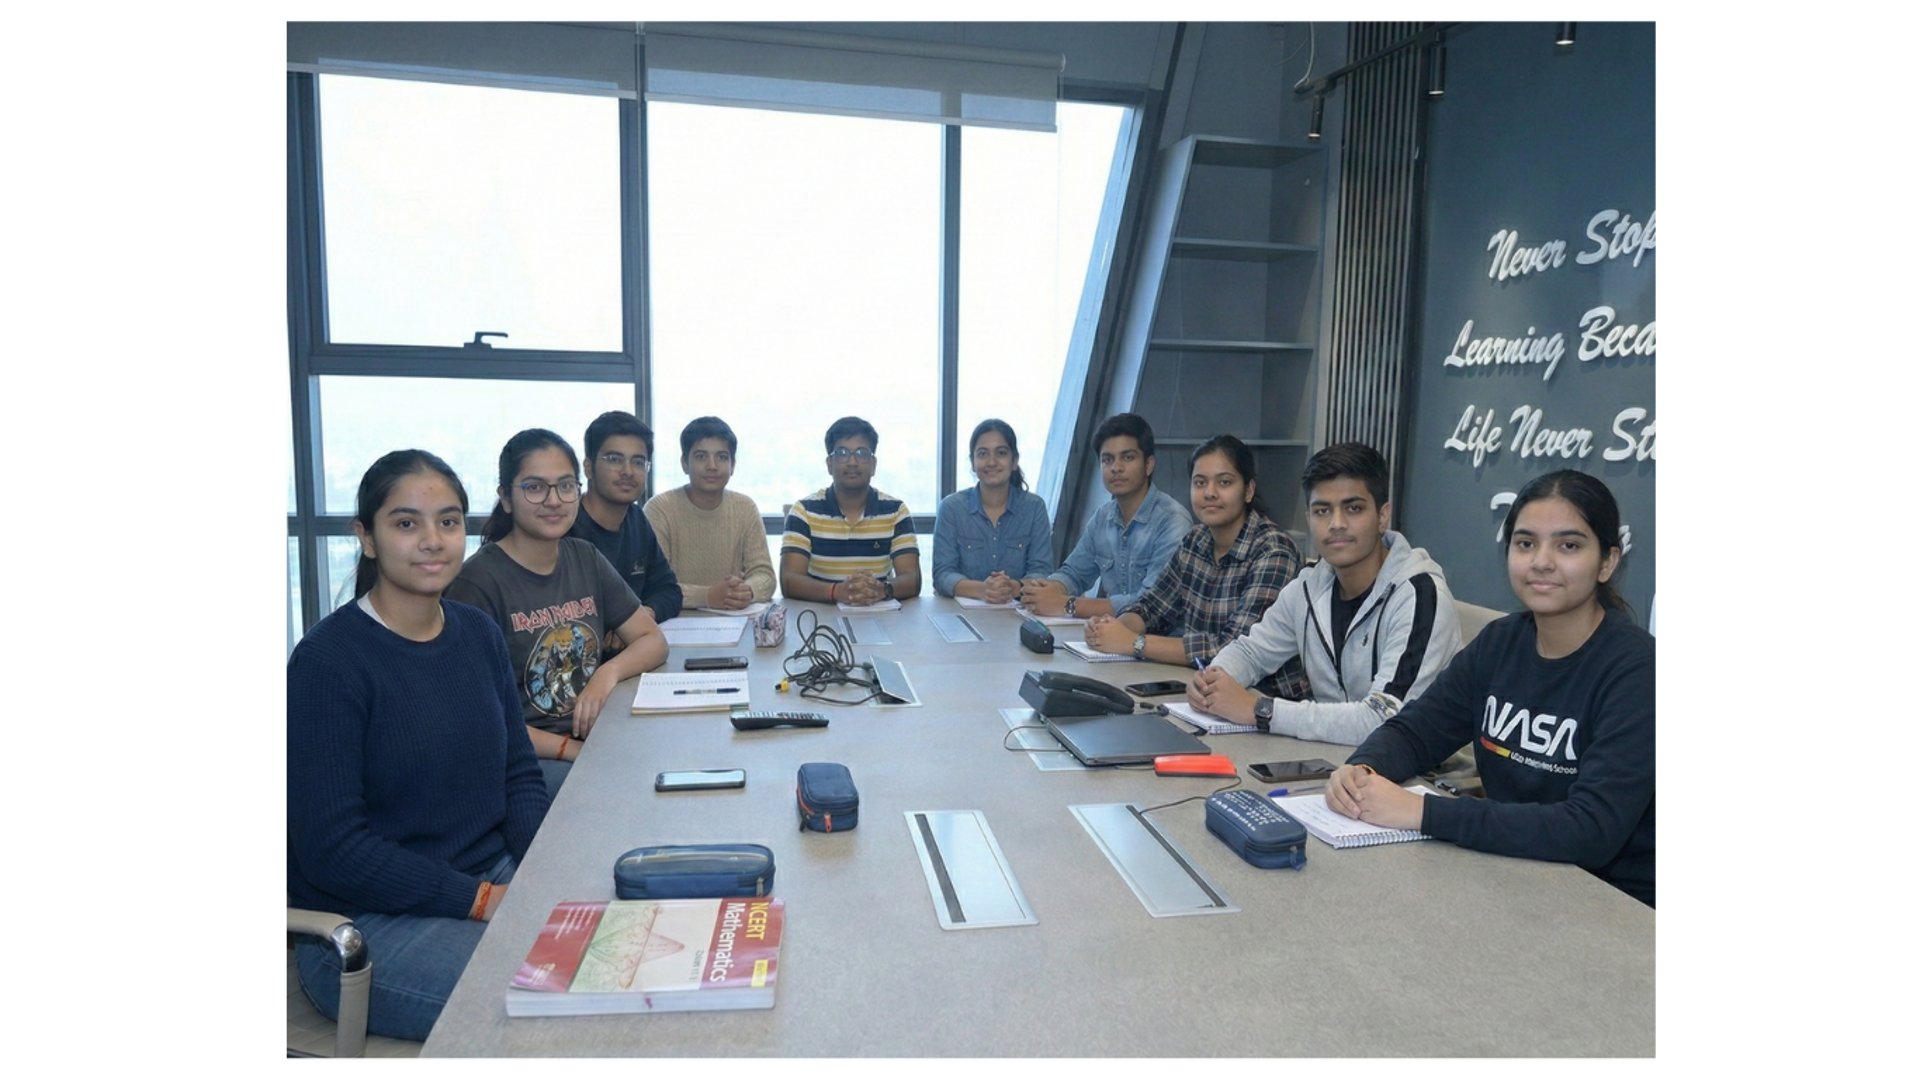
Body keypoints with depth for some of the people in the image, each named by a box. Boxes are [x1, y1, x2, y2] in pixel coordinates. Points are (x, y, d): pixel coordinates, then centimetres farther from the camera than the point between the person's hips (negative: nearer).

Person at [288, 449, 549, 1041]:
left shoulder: (479, 634, 5)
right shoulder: (327, 662, -15)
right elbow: (330, 849, -16)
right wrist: (483, 901, -19)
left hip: (496, 878, 6)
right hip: (366, 923, -6)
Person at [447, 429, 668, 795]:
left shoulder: (585, 558, 11)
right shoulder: (478, 582, -11)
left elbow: (653, 640, 13)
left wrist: (608, 674, -8)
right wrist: (569, 749, -19)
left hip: (596, 738, 7)